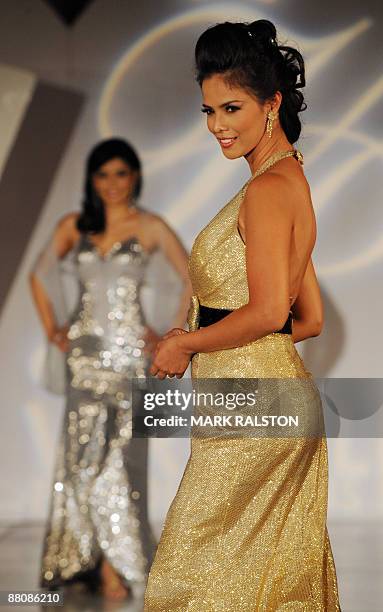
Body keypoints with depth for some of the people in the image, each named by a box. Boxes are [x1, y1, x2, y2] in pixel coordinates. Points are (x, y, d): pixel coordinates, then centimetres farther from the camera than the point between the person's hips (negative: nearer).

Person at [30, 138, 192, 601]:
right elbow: (40, 275, 18)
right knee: (85, 448, -4)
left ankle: (117, 559, 4)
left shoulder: (150, 228, 1)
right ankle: (105, 560, 3)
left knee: (122, 451, -4)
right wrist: (52, 329, 10)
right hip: (85, 350, 2)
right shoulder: (73, 226, 8)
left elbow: (191, 280, 4)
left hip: (130, 350, -2)